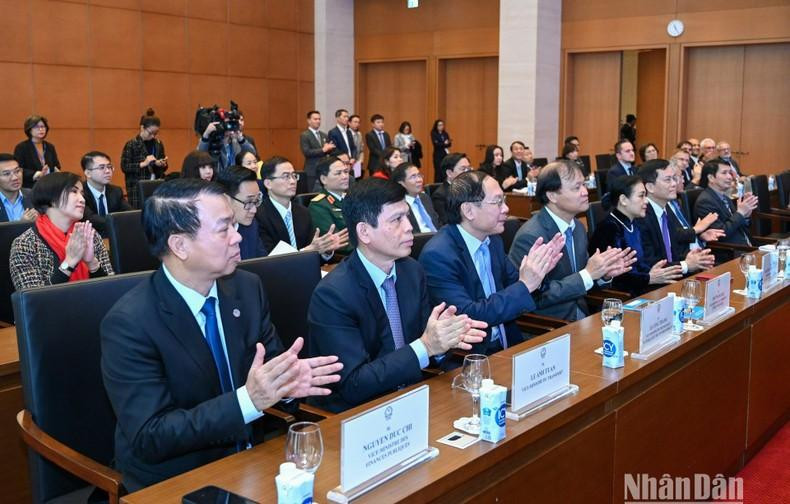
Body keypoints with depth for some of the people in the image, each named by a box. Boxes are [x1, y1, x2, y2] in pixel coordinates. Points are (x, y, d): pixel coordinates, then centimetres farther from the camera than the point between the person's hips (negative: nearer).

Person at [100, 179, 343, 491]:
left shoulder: (247, 288, -2)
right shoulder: (129, 323, -17)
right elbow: (149, 438, -19)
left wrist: (286, 380, -15)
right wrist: (248, 400, -28)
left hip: (251, 459, 4)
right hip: (175, 481, -4)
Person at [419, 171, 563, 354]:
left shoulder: (493, 239, 4)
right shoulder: (437, 255, -18)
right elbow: (467, 316, -23)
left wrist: (536, 270, -6)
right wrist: (524, 286, -23)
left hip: (506, 345, 7)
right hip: (467, 358, -7)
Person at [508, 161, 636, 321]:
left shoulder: (578, 228, 7)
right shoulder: (530, 236, -18)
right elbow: (536, 297, -20)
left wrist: (605, 274, -5)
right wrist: (588, 274, -20)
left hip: (580, 317, 7)